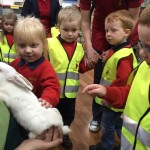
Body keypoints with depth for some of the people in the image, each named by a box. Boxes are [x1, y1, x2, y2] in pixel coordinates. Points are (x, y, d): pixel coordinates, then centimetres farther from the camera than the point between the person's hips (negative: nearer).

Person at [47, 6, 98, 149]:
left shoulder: (79, 48, 0)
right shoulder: (50, 44, -18)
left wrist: (91, 64, -6)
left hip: (70, 91, 4)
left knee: (68, 117, 22)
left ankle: (64, 134, 47)